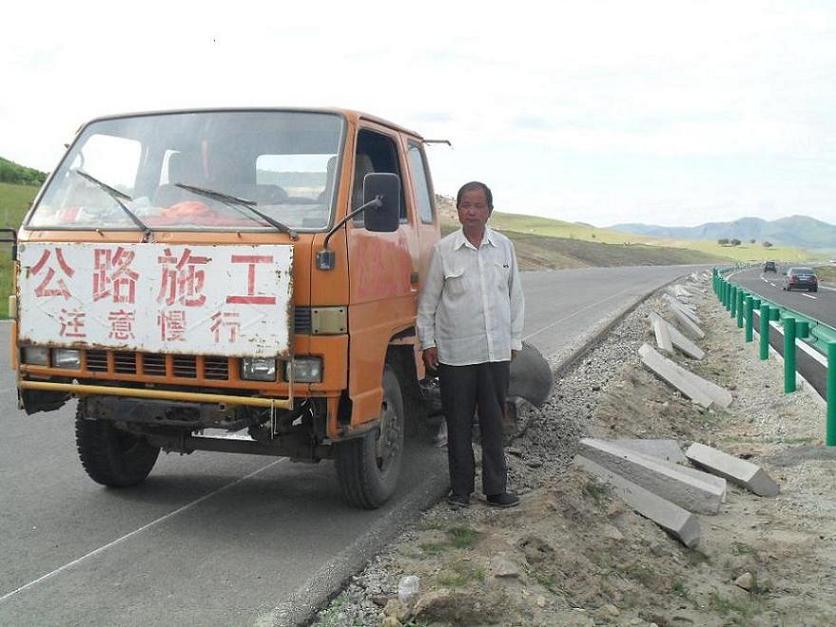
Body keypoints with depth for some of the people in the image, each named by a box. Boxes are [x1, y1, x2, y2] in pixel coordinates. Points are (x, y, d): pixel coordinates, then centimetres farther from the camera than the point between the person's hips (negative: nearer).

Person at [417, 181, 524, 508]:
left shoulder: (504, 246, 6)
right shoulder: (444, 249, -2)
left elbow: (515, 296, 12)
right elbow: (428, 300, 3)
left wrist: (515, 339, 10)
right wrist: (427, 341, 0)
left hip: (497, 351, 2)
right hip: (455, 353, -2)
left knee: (494, 422, 8)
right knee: (458, 424, 6)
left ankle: (496, 488, 18)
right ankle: (460, 490, 17)